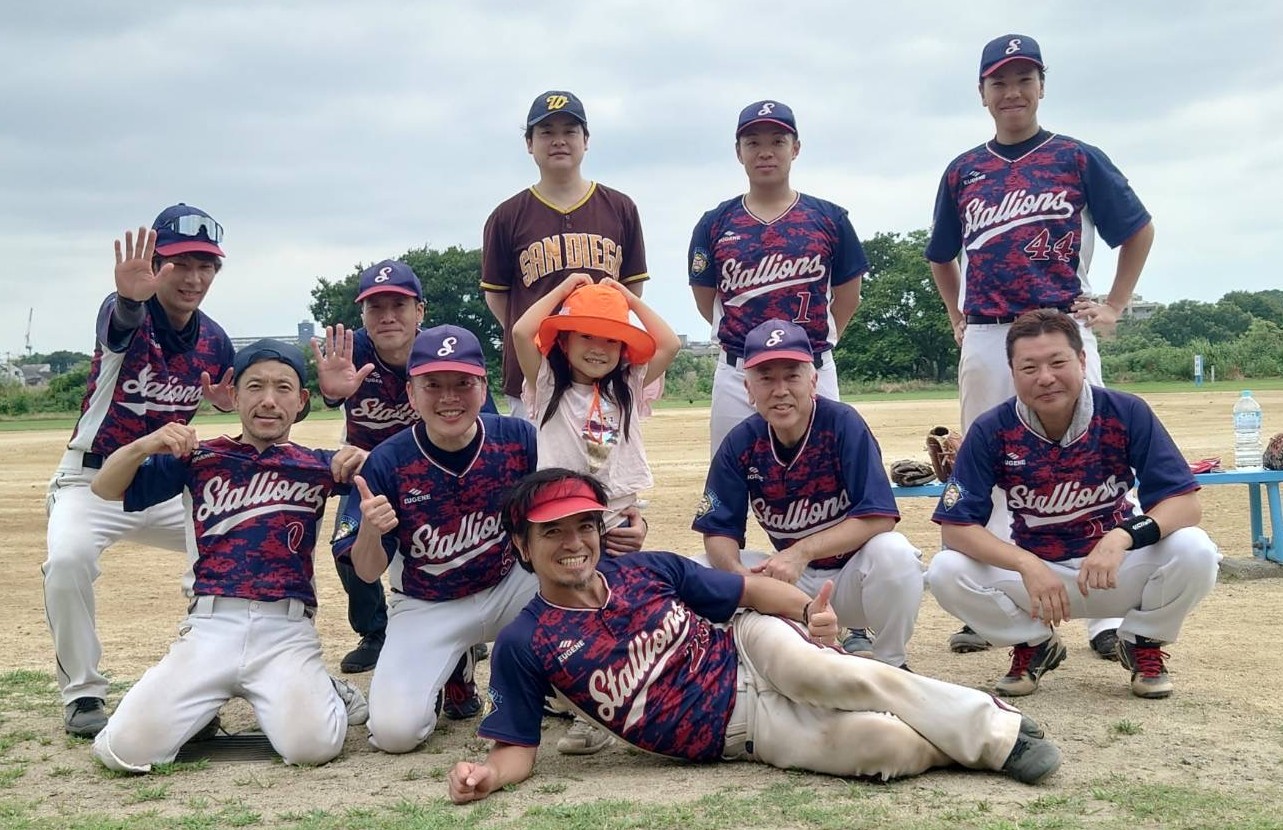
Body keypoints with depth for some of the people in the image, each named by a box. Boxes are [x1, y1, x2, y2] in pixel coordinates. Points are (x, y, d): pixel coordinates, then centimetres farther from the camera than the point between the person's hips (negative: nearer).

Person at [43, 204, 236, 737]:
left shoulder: (214, 339, -2)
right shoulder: (127, 315, -20)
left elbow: (235, 394, 13)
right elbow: (120, 325, -45)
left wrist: (228, 401, -13)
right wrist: (130, 298, -70)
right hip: (93, 479, -5)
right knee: (67, 560, -31)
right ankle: (82, 694, -13)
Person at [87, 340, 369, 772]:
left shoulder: (317, 466, 12)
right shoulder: (200, 459, 11)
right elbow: (105, 488, 6)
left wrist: (361, 462, -14)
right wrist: (144, 444, -13)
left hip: (287, 630, 0)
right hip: (210, 627, 1)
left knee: (311, 745, -25)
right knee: (125, 748, -15)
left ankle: (315, 691, 11)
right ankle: (206, 703, 16)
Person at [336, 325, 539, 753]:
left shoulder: (520, 438, -14)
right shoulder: (387, 462, -17)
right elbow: (368, 572, -12)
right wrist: (370, 530, -35)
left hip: (510, 587, 2)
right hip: (427, 607, -1)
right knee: (393, 730, -21)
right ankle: (450, 671, 15)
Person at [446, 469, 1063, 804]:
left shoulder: (648, 569, 0)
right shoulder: (524, 645, -7)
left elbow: (746, 589, 5)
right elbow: (518, 748, -5)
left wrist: (807, 609, -15)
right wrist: (488, 776, -29)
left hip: (750, 649, 2)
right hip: (737, 734, -2)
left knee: (832, 675, -33)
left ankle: (998, 728, -19)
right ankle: (970, 745, -1)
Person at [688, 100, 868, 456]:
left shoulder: (829, 219, 3)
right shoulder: (715, 224, 4)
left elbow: (848, 296, 11)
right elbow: (705, 300, 11)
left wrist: (816, 338, 10)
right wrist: (738, 338, 11)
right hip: (737, 376, 0)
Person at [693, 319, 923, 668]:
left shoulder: (843, 424, -17)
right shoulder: (740, 444, -8)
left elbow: (879, 516, -23)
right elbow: (718, 530, -7)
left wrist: (802, 552, -33)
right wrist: (737, 573, -31)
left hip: (852, 574, -3)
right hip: (796, 583, 4)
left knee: (894, 554, -35)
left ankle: (889, 664, -6)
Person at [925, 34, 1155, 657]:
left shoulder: (1077, 158, 5)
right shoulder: (963, 172, 13)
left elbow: (1139, 230, 11)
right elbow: (942, 255, 25)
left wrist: (1113, 308, 5)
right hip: (984, 341, 3)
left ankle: (1106, 616, -1)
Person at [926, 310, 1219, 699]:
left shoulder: (1126, 414, -14)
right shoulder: (991, 432, -14)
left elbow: (1185, 503, -17)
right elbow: (956, 525, -16)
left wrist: (1123, 536, -37)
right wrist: (1028, 565, -31)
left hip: (1118, 571, 0)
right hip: (1032, 569, 1)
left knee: (1195, 552, -28)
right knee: (946, 573, -25)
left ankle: (1143, 644, 4)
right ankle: (1034, 646, 6)